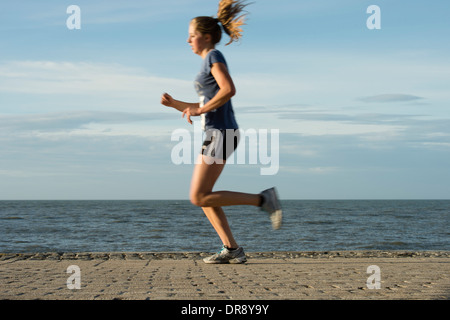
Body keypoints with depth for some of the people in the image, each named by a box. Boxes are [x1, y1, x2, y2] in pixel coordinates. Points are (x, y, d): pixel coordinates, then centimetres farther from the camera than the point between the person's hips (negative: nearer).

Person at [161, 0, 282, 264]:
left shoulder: (214, 56, -6)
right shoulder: (208, 63, 21)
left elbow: (229, 89, -22)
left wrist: (201, 110, -16)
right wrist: (174, 104, 14)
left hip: (221, 134, -10)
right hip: (214, 135, 10)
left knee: (199, 197, -10)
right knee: (202, 196, 8)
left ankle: (262, 199, -9)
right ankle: (232, 250, 7)